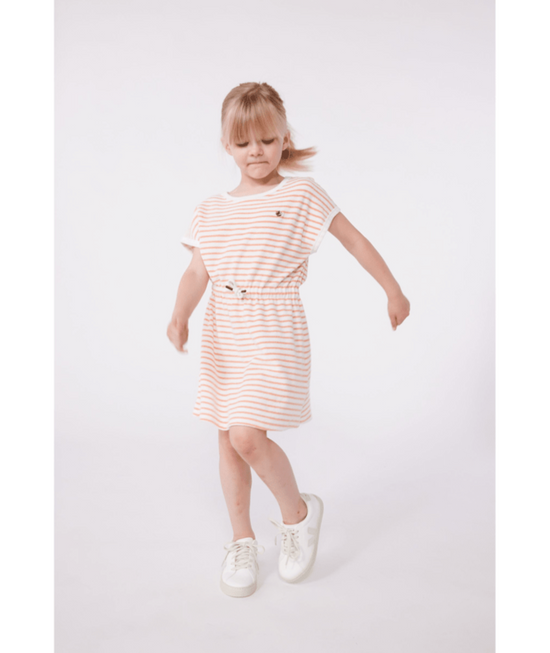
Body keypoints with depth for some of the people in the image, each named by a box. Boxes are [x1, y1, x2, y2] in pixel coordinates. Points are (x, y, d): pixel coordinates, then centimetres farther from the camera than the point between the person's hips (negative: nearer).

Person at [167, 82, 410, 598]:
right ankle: (242, 540, 29)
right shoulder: (212, 211, 10)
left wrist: (393, 291, 8)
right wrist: (180, 314, -17)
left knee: (247, 435, -17)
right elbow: (198, 270, 1)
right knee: (228, 439, 10)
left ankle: (298, 511, 13)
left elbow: (355, 241, 5)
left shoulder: (302, 194, 0)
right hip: (222, 335, 5)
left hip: (274, 333, -5)